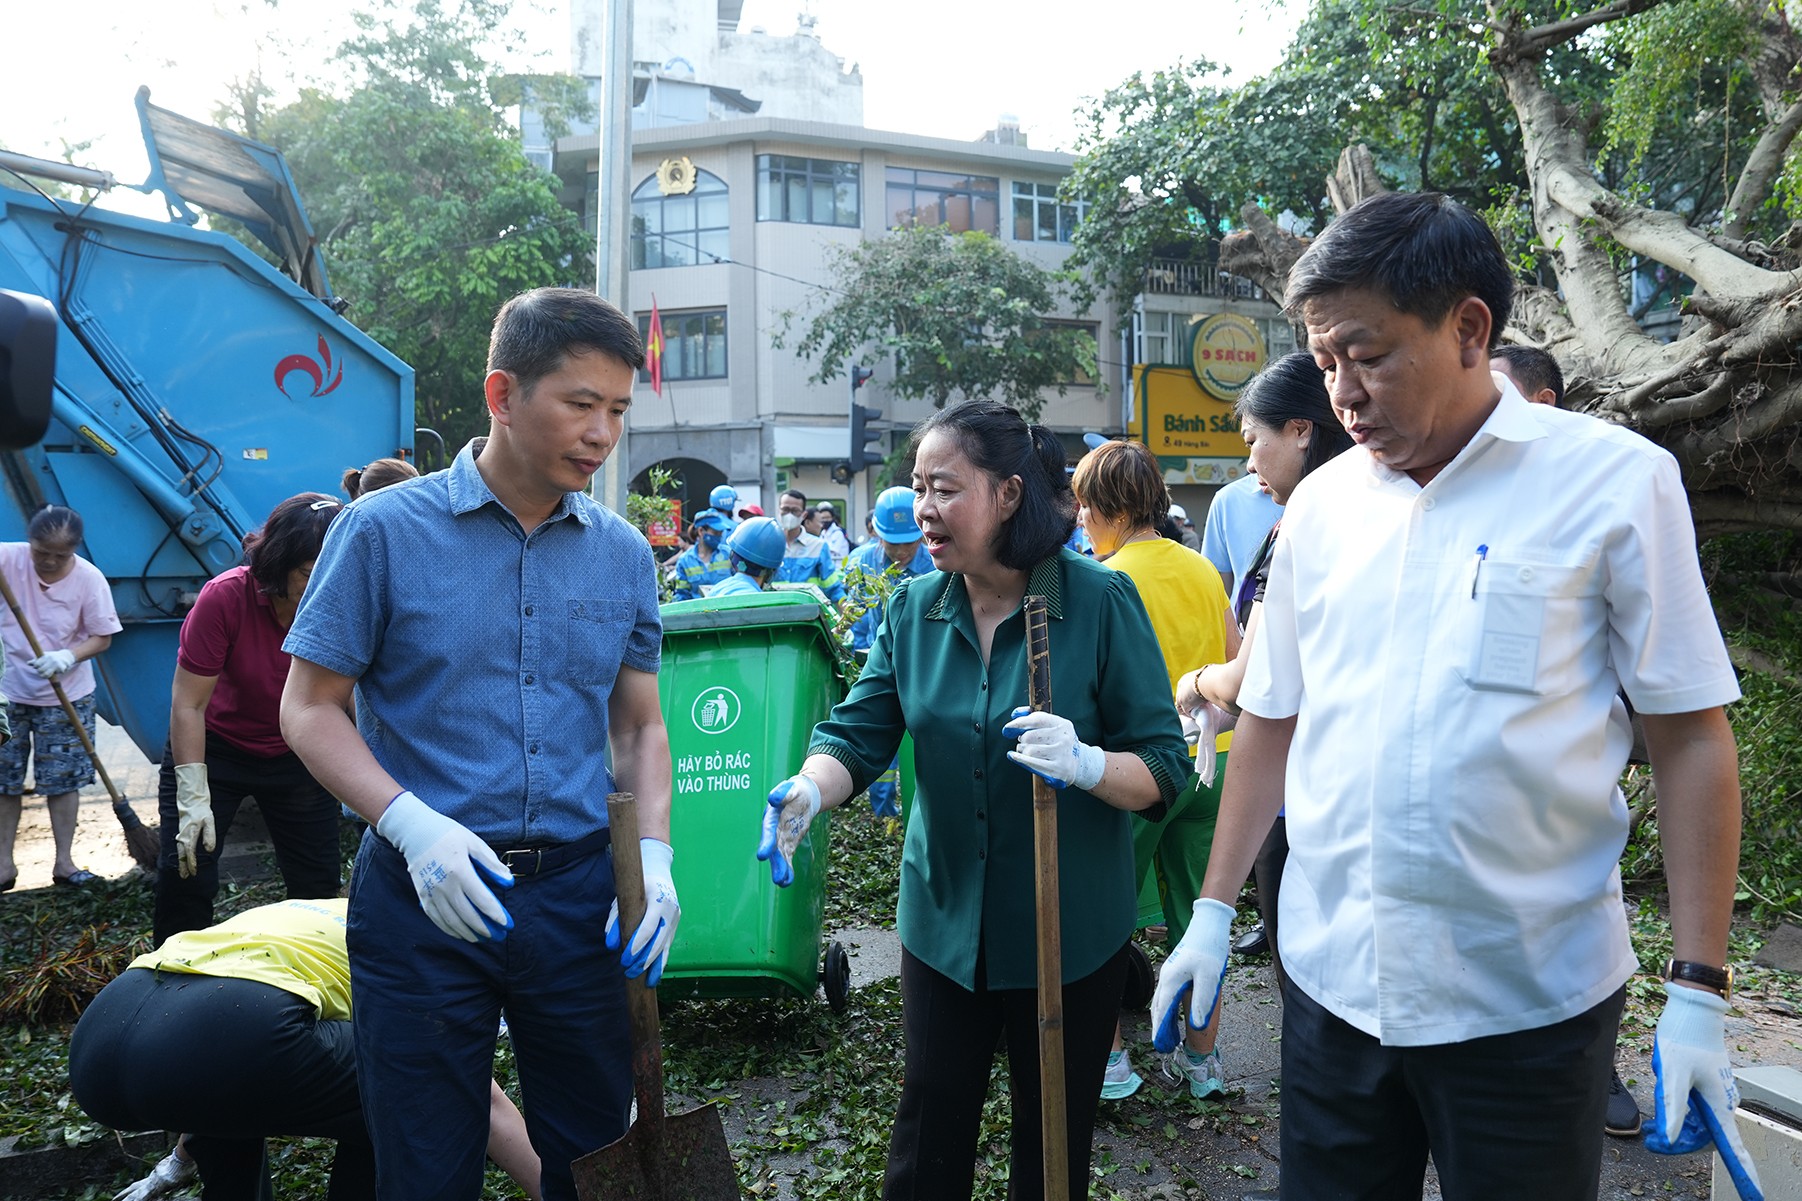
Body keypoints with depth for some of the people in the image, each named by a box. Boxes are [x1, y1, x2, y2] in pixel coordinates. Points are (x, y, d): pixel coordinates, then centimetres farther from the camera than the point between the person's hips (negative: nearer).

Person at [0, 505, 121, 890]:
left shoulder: (89, 578, -13)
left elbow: (102, 637, -6)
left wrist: (68, 657, -25)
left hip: (66, 698, -1)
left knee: (63, 781, 6)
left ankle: (64, 861, 17)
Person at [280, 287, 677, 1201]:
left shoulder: (624, 555, 4)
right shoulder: (386, 529, -6)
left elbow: (640, 725, 10)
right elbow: (310, 708, -5)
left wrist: (653, 856, -6)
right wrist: (414, 826, -20)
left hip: (580, 898, 3)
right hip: (424, 900, -3)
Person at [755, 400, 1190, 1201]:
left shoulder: (1101, 601, -13)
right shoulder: (913, 608, -1)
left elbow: (1164, 767, -12)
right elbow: (858, 735, -5)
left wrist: (1085, 764, -32)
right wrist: (808, 790, -26)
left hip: (1068, 927, -3)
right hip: (946, 918, 3)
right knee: (929, 1133, 13)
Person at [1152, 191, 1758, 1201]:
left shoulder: (1617, 480, -7)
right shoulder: (1322, 502, 4)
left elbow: (1691, 740, -5)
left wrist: (1698, 993, -8)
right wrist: (1213, 911, 8)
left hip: (1527, 1001, -3)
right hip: (1330, 980, 4)